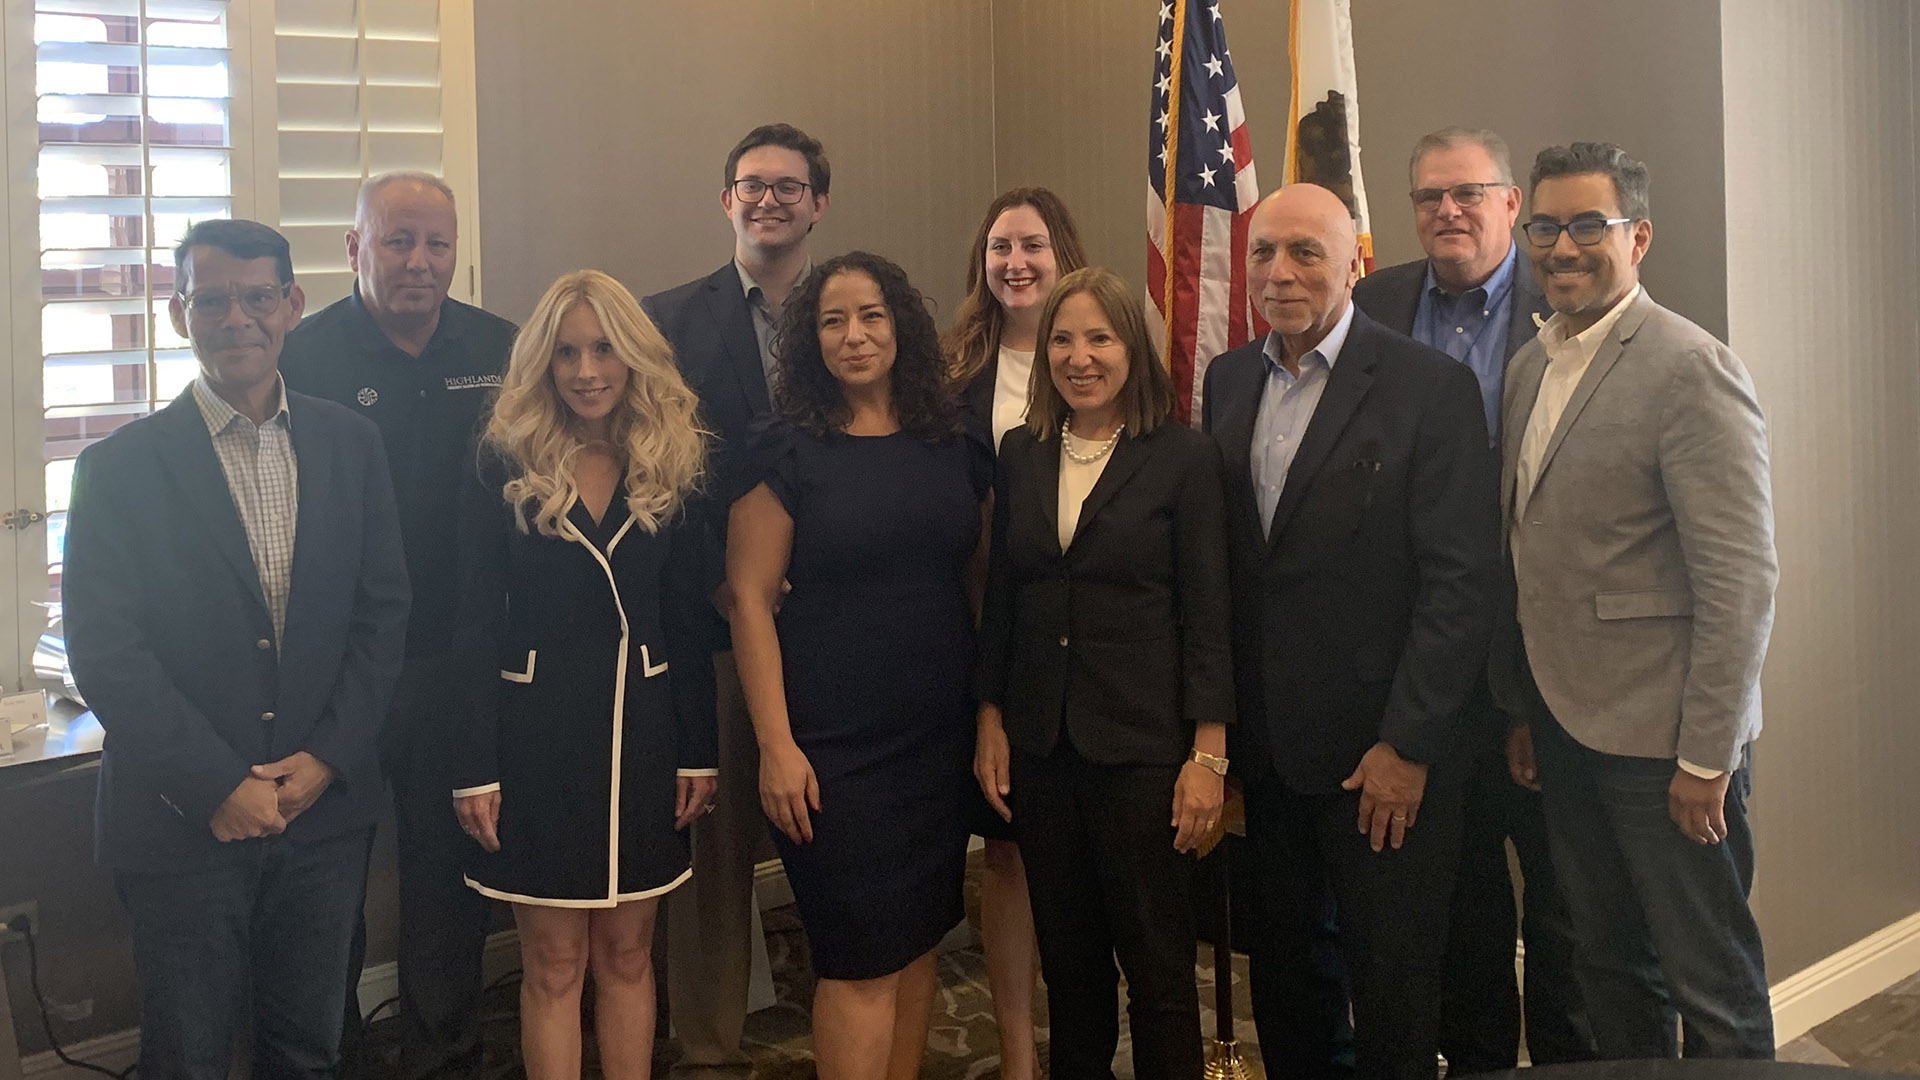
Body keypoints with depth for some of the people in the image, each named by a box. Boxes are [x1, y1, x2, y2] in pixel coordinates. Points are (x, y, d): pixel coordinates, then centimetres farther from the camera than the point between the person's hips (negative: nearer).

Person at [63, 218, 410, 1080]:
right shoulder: (120, 466, -6)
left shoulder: (349, 444, 5)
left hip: (325, 807, 3)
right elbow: (104, 653, -10)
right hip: (183, 819, -3)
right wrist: (216, 785, -13)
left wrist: (327, 757, -6)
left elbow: (383, 611, 5)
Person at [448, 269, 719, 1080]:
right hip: (538, 734, -2)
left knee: (626, 954, 12)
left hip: (641, 733, 2)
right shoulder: (505, 470, -5)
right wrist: (475, 769, -9)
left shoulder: (668, 471, 3)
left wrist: (698, 753, 3)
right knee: (555, 962, 5)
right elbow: (477, 626, -5)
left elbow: (687, 624, 6)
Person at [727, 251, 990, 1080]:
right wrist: (775, 746, -13)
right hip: (831, 747, -4)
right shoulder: (790, 452, -6)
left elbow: (979, 578, 12)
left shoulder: (952, 446, 6)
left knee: (917, 940, 12)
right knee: (862, 959, -2)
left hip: (939, 738, 4)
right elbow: (750, 599, -8)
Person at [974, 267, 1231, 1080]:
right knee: (1067, 959, 14)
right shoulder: (1022, 453, 6)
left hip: (1142, 747, -4)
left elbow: (1207, 614, -7)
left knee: (1157, 965, 3)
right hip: (1040, 746, 4)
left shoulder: (1183, 456, -6)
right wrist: (990, 722, 7)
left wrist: (1209, 754, -10)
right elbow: (1000, 598, 11)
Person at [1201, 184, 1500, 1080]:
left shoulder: (1430, 386, -8)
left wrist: (1408, 746, -14)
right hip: (1267, 751, 5)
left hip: (1384, 758, -5)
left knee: (1393, 1004, 5)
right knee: (1285, 983, 14)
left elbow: (1461, 581, -12)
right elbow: (1220, 564, 11)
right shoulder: (1228, 381, 9)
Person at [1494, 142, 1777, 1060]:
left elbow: (1742, 578, -17)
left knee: (1710, 986, 4)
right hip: (1566, 730, 7)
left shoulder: (1691, 370, -14)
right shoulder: (1529, 368, 11)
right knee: (1609, 968, 18)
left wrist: (1707, 757, -18)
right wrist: (1524, 712, 12)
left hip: (1664, 742, -7)